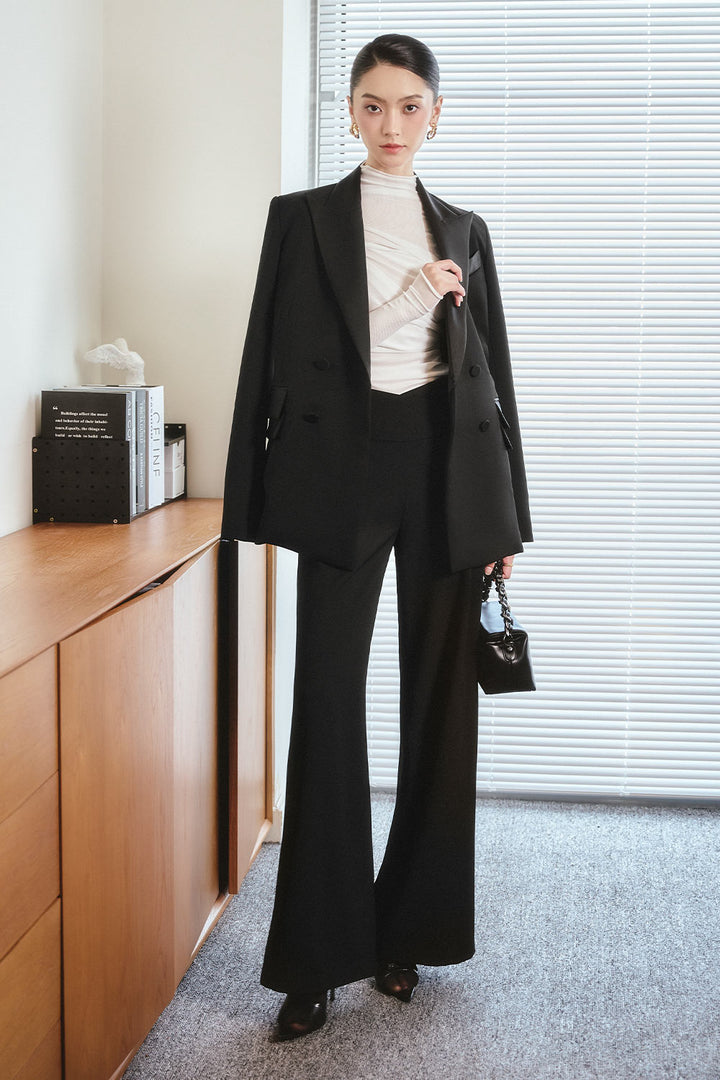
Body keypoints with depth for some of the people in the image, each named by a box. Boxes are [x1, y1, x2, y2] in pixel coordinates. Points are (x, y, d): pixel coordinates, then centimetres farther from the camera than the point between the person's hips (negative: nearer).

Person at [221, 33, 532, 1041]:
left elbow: (494, 373, 11)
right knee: (329, 705, -4)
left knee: (440, 702, 5)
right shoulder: (302, 217, 7)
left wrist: (505, 518, 7)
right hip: (341, 469, -2)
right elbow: (278, 363, 3)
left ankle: (411, 929, 21)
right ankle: (317, 960, 6)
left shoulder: (463, 231, 13)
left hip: (447, 468, 3)